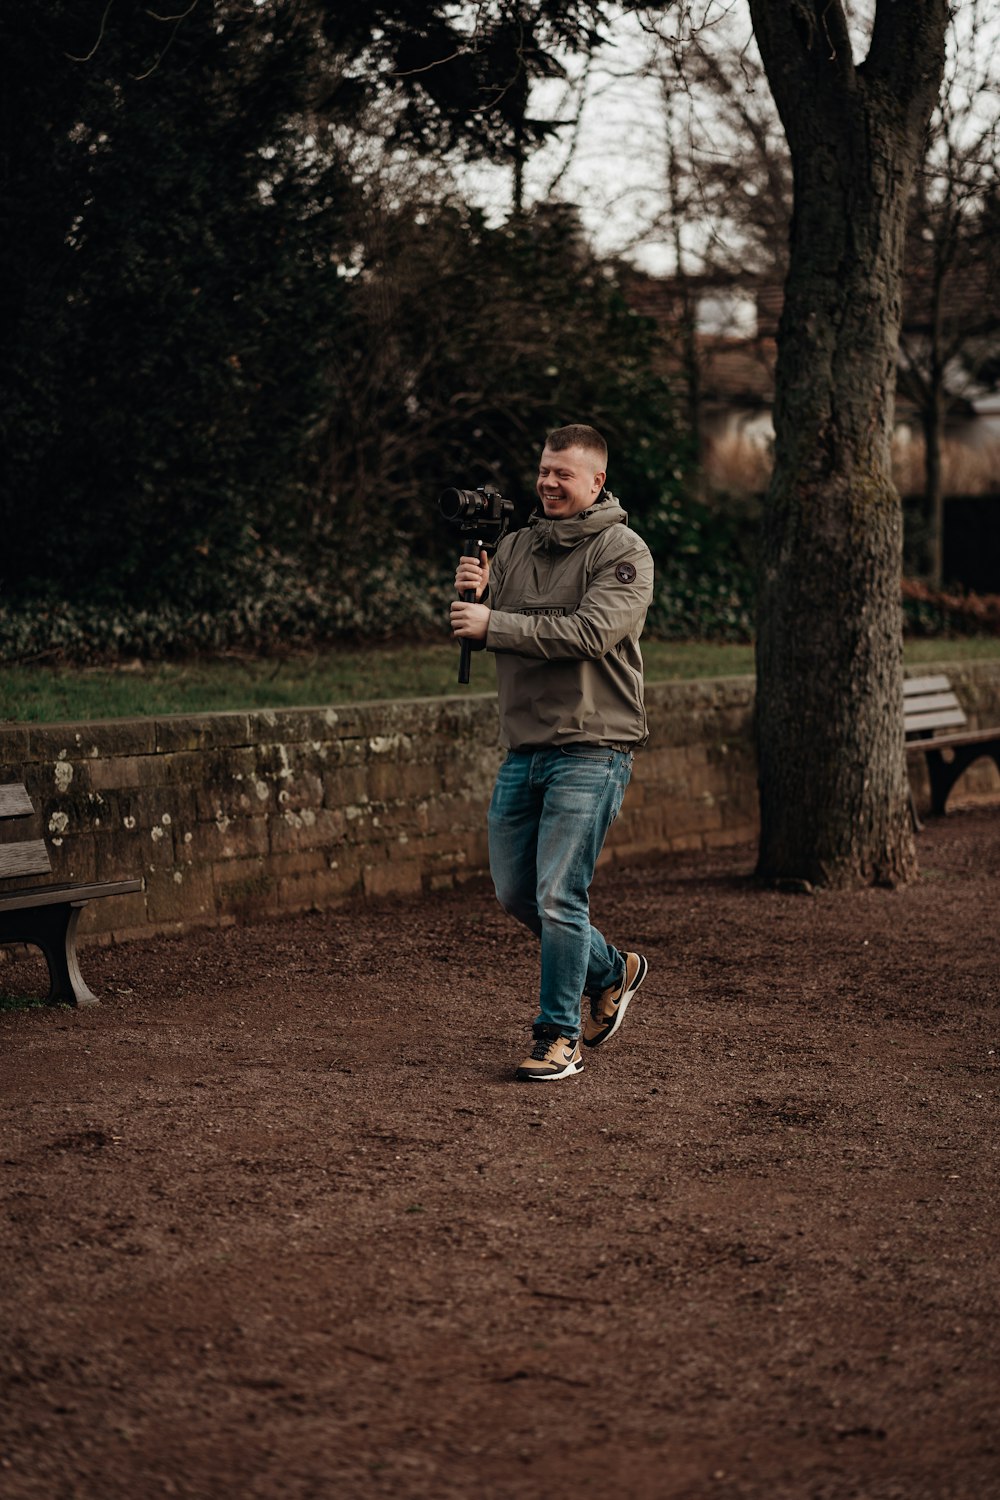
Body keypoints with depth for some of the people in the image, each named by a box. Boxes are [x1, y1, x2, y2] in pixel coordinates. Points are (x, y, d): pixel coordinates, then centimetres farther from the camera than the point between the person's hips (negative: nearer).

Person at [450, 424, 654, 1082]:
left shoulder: (623, 552, -7)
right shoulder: (516, 546, 12)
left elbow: (590, 631, -21)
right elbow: (479, 633, 12)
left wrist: (494, 623, -22)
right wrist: (475, 594, -9)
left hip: (591, 750, -7)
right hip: (524, 749, 7)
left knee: (558, 898, -9)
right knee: (516, 892, 13)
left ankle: (559, 1038, 3)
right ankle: (612, 971, 34)